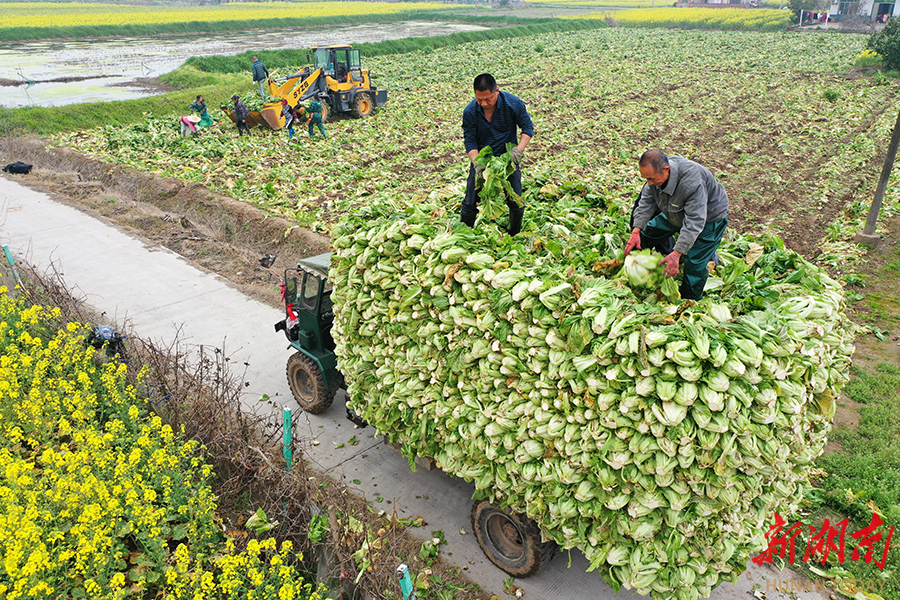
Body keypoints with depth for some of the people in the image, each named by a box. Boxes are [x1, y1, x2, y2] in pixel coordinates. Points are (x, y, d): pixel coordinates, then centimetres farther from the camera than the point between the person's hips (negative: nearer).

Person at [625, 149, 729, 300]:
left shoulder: (692, 182, -44)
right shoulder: (656, 172, -22)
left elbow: (694, 222, -42)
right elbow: (646, 203, -10)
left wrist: (676, 254, -46)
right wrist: (636, 232, -21)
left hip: (709, 217, -7)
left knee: (694, 262, -12)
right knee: (649, 231, 12)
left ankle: (690, 302, 9)